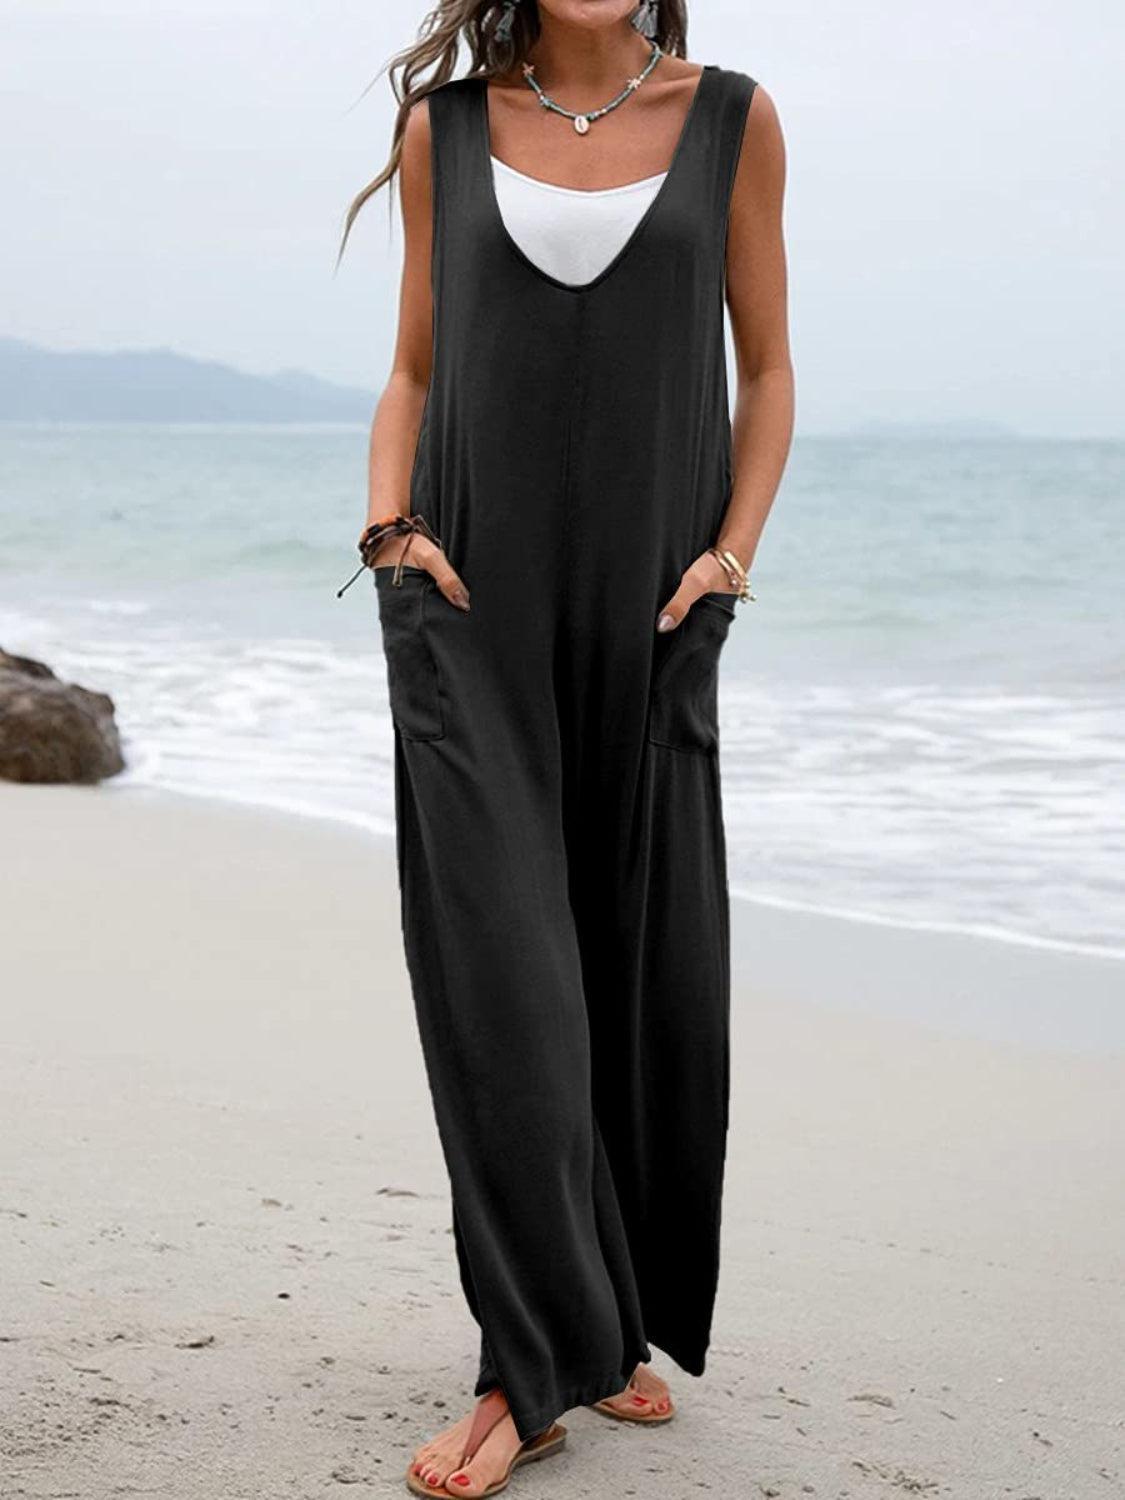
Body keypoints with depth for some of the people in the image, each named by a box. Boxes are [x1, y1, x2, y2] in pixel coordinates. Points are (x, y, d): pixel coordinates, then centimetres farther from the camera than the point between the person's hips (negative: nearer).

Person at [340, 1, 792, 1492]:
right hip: (474, 616, -1)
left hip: (646, 625, 1)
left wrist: (731, 553, -4)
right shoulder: (446, 125, 7)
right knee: (502, 982, -8)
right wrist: (390, 527, -4)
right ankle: (532, 1372, -2)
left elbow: (766, 370, 9)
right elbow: (415, 371, 13)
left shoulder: (731, 120, 6)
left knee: (656, 987, 5)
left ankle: (624, 1324, 24)